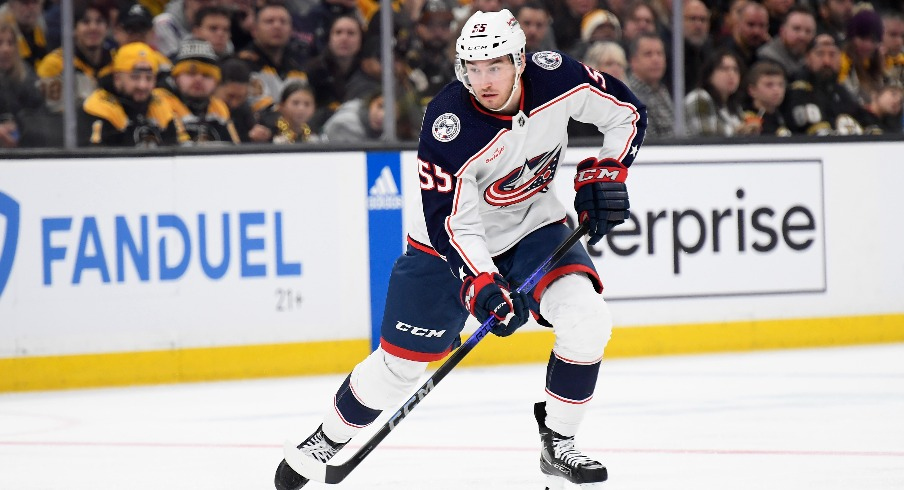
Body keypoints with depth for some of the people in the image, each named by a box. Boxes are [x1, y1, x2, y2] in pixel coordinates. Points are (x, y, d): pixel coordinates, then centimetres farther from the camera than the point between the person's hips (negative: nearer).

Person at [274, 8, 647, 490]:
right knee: (400, 359, 2)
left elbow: (627, 112, -2)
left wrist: (604, 173, -13)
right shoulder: (449, 125, -31)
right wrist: (483, 286, -44)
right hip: (451, 238, -3)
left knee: (587, 319, -21)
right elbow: (452, 224, -31)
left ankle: (558, 444, -3)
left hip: (534, 224, 3)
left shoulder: (557, 78, -20)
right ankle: (329, 438, 28)